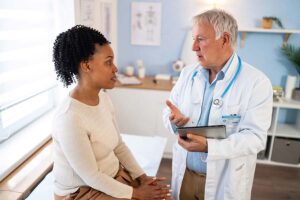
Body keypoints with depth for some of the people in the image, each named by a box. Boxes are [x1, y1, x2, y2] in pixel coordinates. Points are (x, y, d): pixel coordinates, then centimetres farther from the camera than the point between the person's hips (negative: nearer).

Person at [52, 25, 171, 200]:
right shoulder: (70, 118, -28)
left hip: (114, 175, 6)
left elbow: (119, 145, 4)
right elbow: (91, 177, -22)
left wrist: (142, 177, -3)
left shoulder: (103, 97, -4)